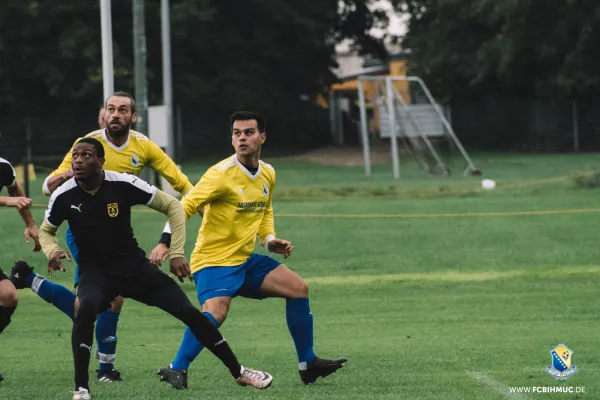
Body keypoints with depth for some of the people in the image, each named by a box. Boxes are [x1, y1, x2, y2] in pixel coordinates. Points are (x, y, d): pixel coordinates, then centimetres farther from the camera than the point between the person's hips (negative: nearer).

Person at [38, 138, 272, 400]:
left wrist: (177, 253, -10)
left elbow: (172, 206, -5)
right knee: (85, 310, -35)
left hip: (134, 266, 1)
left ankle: (238, 371, 15)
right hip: (95, 272, -1)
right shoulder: (64, 196, -12)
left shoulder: (123, 184, -17)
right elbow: (46, 230, 9)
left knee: (189, 312, -3)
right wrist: (52, 251, -14)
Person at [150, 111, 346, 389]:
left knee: (298, 288, 5)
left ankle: (308, 365, 15)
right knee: (215, 312, -32)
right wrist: (165, 243, -35)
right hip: (213, 260, -8)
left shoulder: (268, 174, 7)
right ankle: (176, 369, -24)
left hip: (246, 260, 8)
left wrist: (270, 240, 7)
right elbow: (185, 206, -23)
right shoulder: (222, 174, -17)